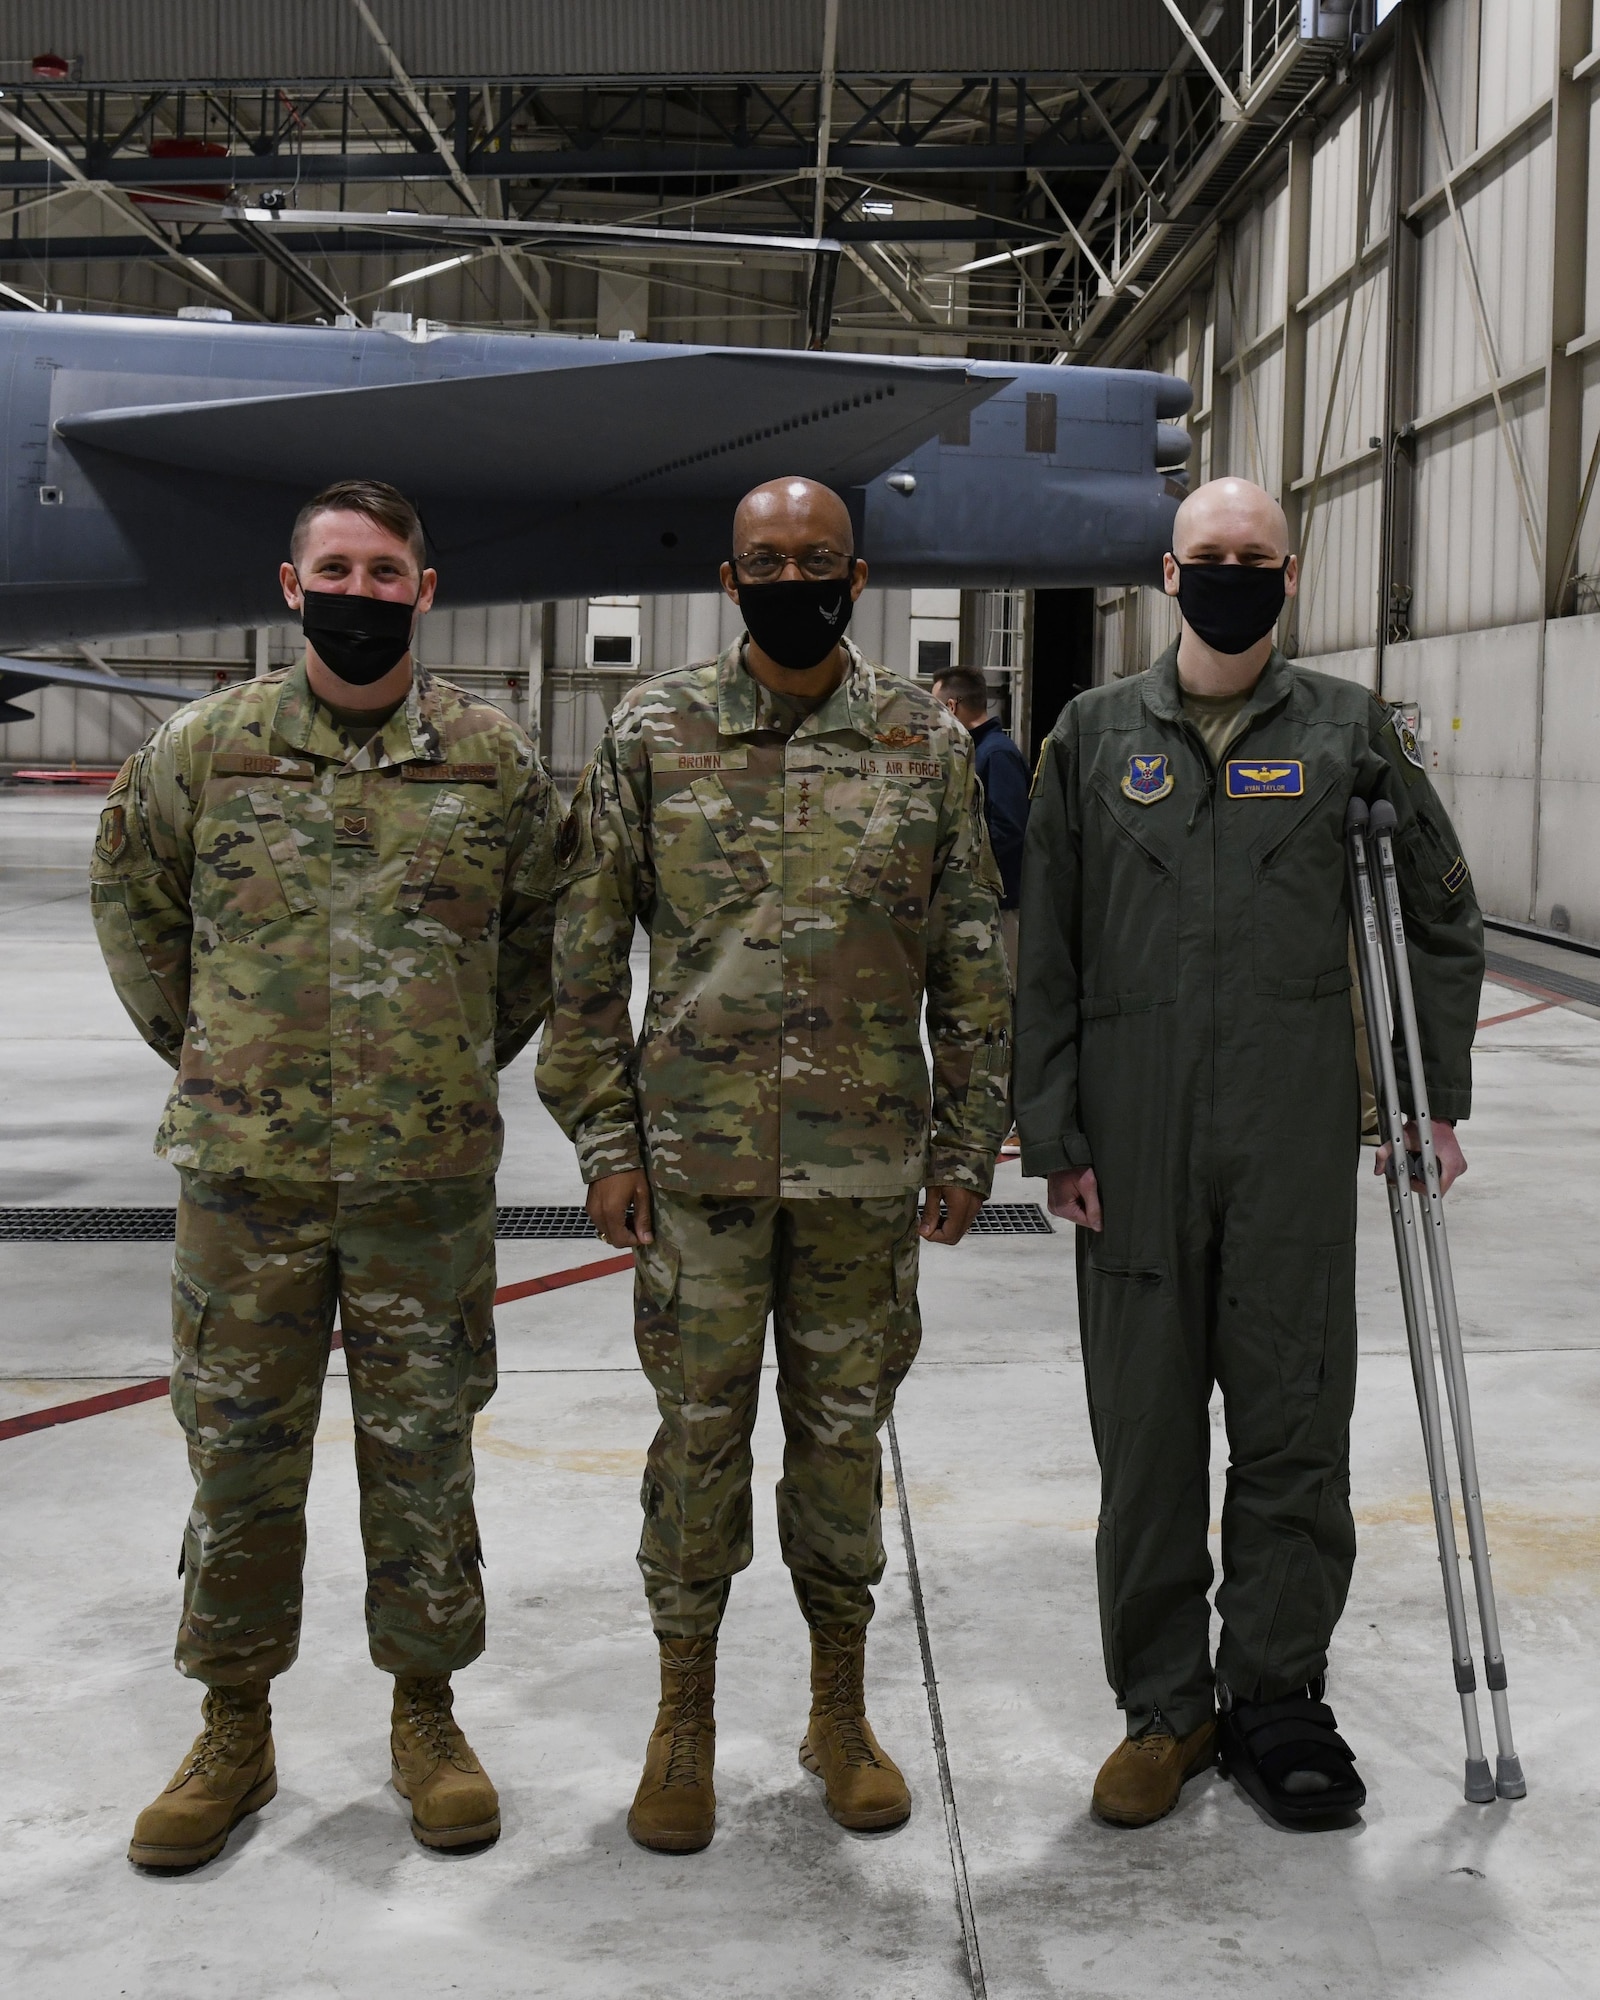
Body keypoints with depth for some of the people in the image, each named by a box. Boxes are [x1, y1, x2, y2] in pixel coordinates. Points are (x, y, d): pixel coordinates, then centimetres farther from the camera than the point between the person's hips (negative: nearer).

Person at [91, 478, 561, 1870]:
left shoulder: (493, 759, 1)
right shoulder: (203, 748, 1)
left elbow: (545, 932, 13)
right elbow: (130, 898, 15)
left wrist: (467, 1063, 10)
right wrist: (204, 1055, 11)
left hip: (429, 1177, 0)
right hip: (244, 1174, 1)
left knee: (423, 1452, 9)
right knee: (238, 1454, 8)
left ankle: (426, 1716, 26)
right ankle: (235, 1731, 24)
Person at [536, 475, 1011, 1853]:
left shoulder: (927, 742, 3)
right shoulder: (656, 733, 1)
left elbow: (973, 965, 6)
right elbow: (589, 955, 3)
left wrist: (967, 1145, 4)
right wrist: (606, 1140, -2)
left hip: (865, 1162, 1)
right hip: (697, 1156, -1)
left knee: (844, 1430, 11)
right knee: (700, 1430, 6)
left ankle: (841, 1709, 27)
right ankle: (687, 1714, 23)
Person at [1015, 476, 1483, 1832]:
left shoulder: (1350, 730, 6)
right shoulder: (1098, 734, 7)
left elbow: (1444, 921, 13)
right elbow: (1045, 953, 6)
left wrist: (1433, 1101, 7)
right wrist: (1054, 1134, 0)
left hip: (1299, 1145, 0)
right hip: (1136, 1147, 1)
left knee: (1294, 1426, 4)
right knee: (1146, 1431, 6)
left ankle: (1275, 1695, 21)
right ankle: (1165, 1707, 20)